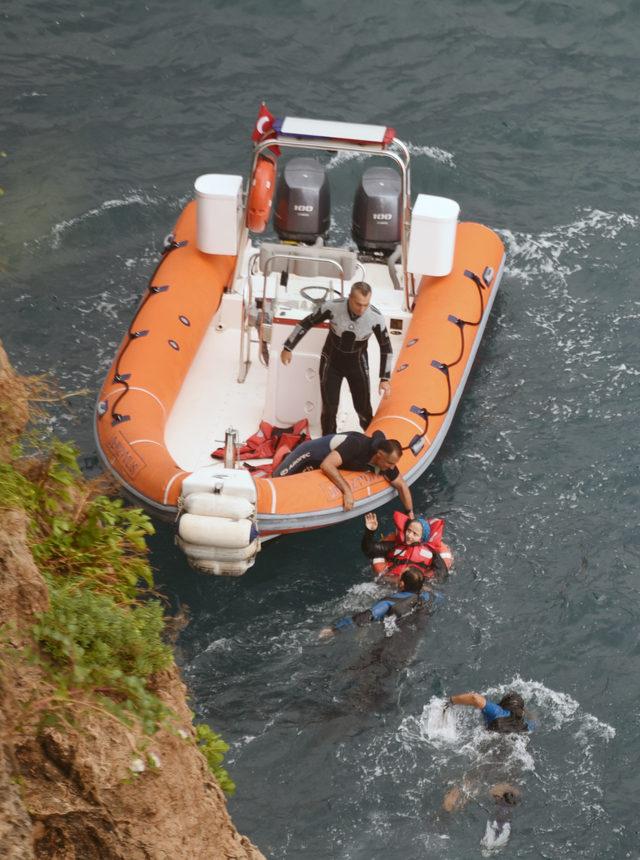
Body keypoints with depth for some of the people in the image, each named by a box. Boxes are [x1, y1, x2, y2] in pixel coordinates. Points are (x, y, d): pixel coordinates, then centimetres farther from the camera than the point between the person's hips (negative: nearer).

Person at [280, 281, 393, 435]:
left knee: (363, 408, -2)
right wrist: (288, 348, -4)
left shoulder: (376, 317, -25)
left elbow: (386, 347, -10)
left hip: (357, 364, 0)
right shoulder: (333, 307, -27)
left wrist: (385, 379, -11)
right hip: (331, 362, 0)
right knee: (329, 408, 0)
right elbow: (306, 323, -11)